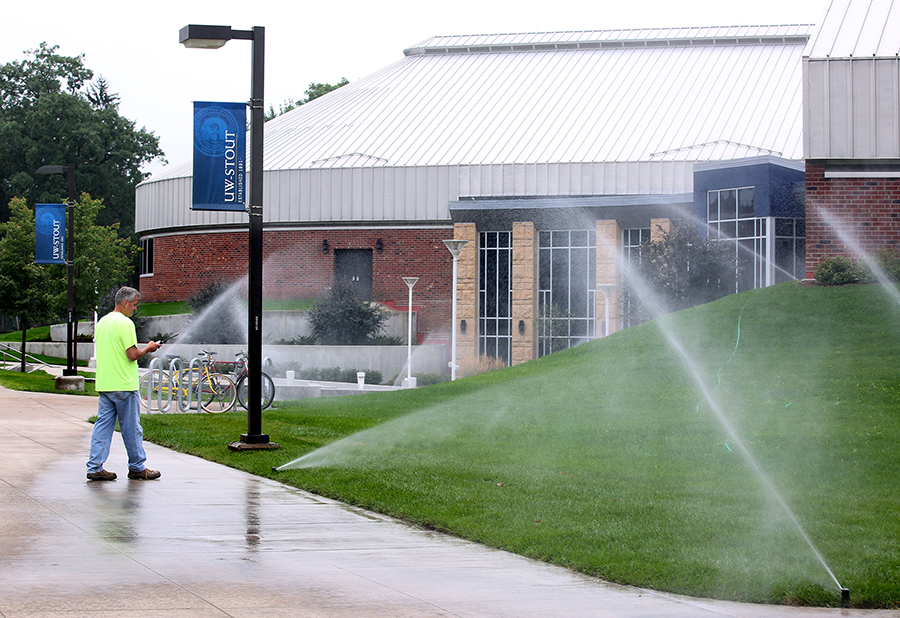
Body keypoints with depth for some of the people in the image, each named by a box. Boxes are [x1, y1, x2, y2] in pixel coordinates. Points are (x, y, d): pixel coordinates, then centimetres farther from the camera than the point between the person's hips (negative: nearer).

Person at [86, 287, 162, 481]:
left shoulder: (102, 322, 13)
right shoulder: (125, 323, -14)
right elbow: (132, 355, -18)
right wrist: (148, 348, 0)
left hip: (104, 384, 8)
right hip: (124, 385, -8)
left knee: (103, 426, 7)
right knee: (131, 428, 3)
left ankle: (95, 467, 2)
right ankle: (137, 468, 12)